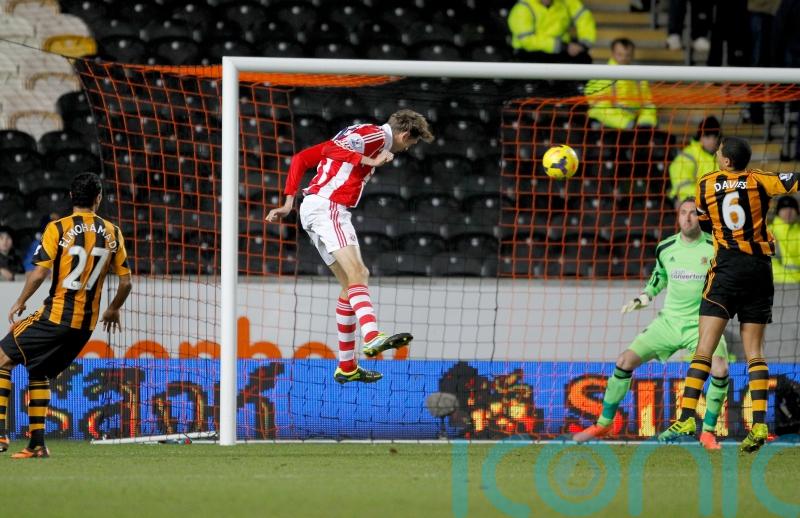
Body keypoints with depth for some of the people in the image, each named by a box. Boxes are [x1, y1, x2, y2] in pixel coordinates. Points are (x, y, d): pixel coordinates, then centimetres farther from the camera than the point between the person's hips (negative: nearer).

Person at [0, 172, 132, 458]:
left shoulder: (58, 228, -8)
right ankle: (37, 443, 10)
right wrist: (113, 310, 26)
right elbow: (126, 281, 9)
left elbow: (39, 273, -12)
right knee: (39, 373, 19)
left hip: (56, 316, -5)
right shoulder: (112, 233, 5)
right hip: (87, 322, 5)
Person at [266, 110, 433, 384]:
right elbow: (330, 149, -19)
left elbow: (301, 158, 23)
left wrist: (289, 203, 18)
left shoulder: (356, 134, 27)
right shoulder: (377, 135, -3)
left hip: (313, 208, 10)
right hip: (328, 206, -10)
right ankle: (372, 337, -47)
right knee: (356, 271, -25)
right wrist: (370, 161, -25)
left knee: (352, 282, 10)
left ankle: (347, 366, 11)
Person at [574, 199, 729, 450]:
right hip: (669, 321, 3)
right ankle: (604, 424, 6)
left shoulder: (715, 248, -9)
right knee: (625, 361, -9)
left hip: (703, 323, -3)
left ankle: (708, 431, -10)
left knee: (720, 370, -29)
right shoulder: (665, 248, 2)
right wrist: (645, 297, 8)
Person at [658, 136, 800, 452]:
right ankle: (759, 424, -7)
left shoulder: (706, 184, 7)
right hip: (760, 268, 2)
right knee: (754, 351, 4)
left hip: (727, 265, -2)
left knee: (704, 346, -6)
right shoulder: (759, 181, 5)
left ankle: (686, 419, -16)